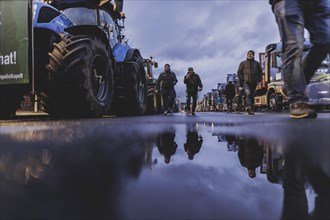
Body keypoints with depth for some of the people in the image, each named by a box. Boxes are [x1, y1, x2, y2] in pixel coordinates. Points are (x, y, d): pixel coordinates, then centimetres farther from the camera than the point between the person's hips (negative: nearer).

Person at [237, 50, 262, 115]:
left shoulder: (257, 63, 19)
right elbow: (239, 72, 9)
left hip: (254, 82, 3)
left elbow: (260, 72, 21)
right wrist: (242, 80, -3)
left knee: (252, 95, 4)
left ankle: (251, 109, 10)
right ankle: (248, 106, -39)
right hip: (246, 82, -3)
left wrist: (258, 79, 4)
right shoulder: (243, 63, 12)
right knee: (248, 93, -23)